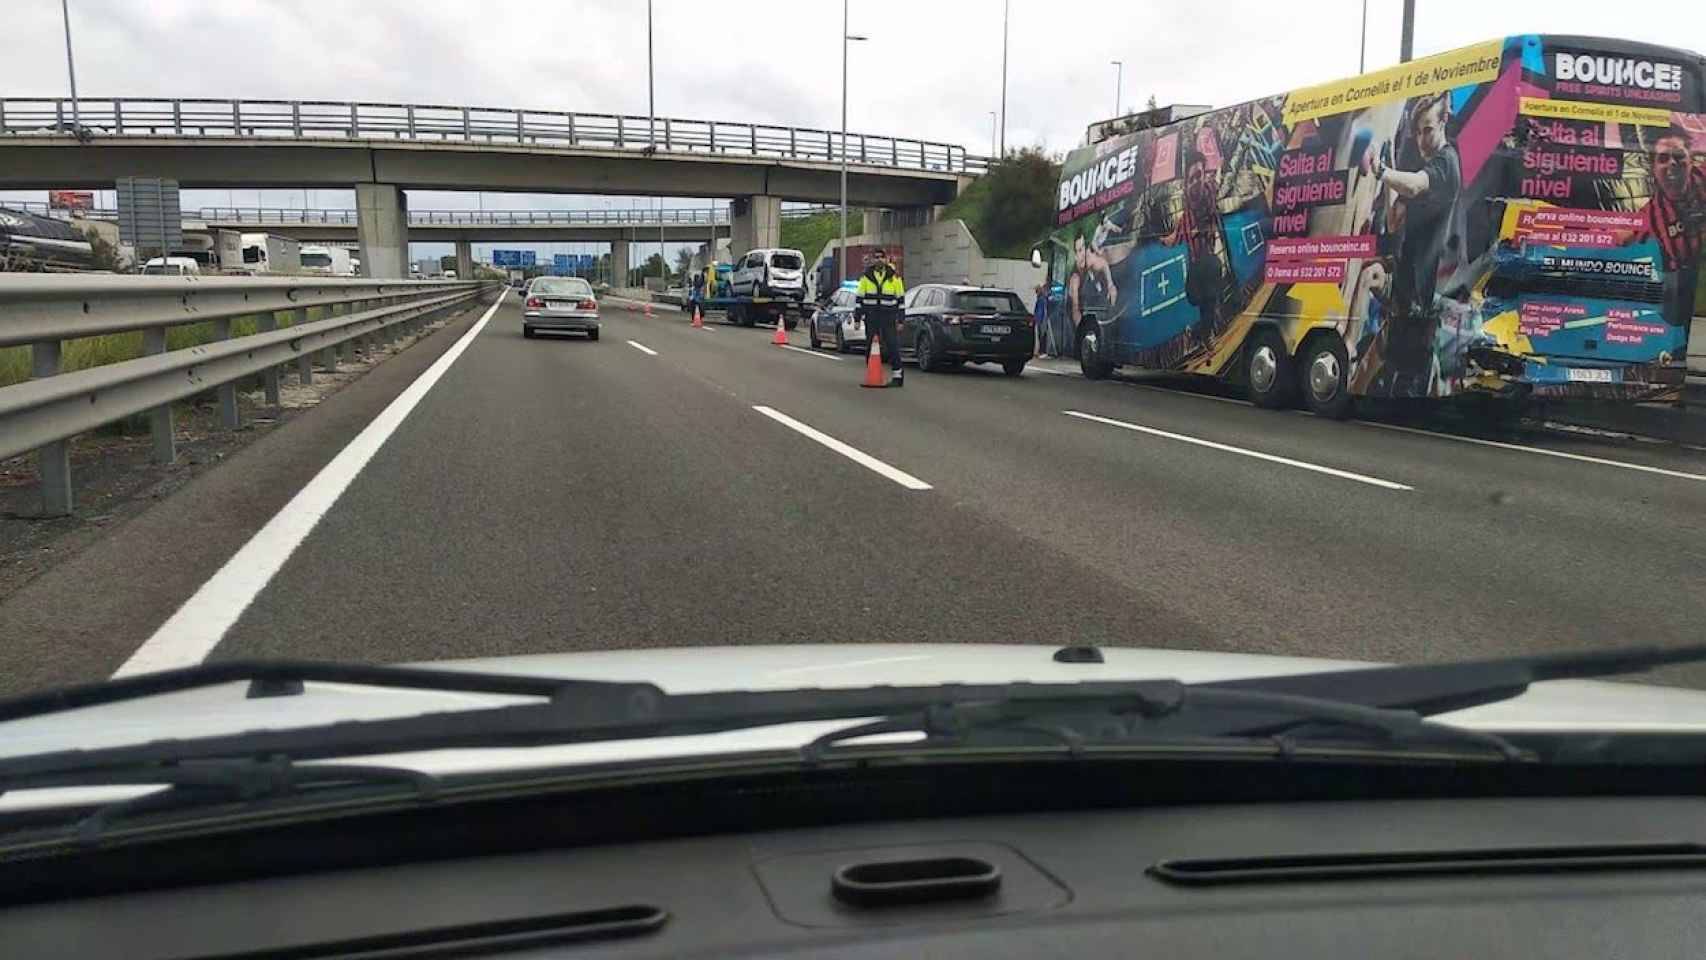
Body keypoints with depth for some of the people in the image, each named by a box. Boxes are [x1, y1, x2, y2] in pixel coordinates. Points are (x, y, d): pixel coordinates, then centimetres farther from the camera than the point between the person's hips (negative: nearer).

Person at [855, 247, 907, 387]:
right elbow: (859, 297, 10)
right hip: (871, 318, 2)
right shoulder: (866, 276, 8)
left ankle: (897, 376, -3)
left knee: (893, 346, -7)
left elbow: (900, 298, 5)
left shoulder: (894, 276, 4)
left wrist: (900, 320, 1)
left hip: (889, 317, -2)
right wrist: (857, 317, 5)